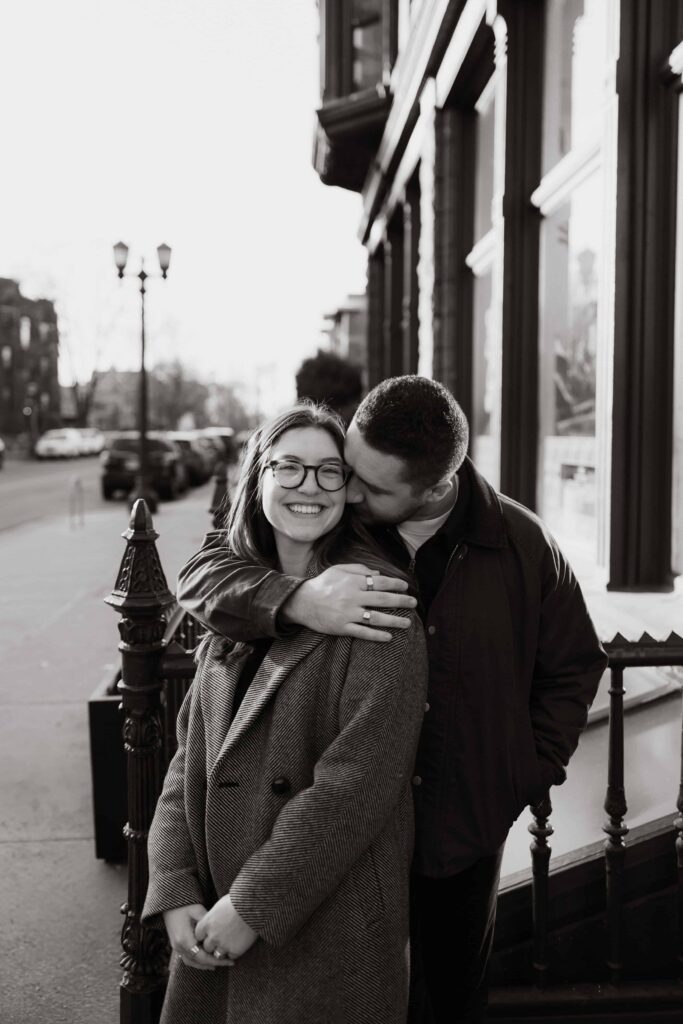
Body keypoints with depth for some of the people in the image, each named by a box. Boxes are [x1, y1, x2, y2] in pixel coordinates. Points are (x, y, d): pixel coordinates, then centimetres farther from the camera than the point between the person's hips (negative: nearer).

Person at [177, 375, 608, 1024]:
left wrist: (530, 772, -1)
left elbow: (573, 667, 5)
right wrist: (298, 600, -35)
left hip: (465, 824, 1)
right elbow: (201, 573, -16)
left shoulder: (522, 545, -8)